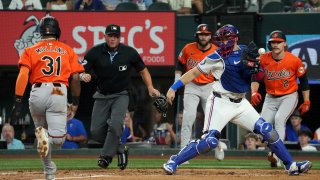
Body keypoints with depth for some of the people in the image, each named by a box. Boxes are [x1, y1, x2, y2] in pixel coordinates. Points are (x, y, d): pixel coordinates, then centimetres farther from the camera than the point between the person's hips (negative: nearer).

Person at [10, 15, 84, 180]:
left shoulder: (31, 51, 11)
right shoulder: (68, 50, 14)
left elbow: (23, 75, -3)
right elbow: (75, 78, 9)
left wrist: (18, 102, -8)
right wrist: (75, 101, 21)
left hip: (37, 92, 1)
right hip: (59, 93, -1)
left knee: (41, 128, 23)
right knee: (58, 139, -3)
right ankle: (45, 136, -38)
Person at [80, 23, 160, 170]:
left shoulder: (129, 52, -9)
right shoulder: (94, 52, -9)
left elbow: (143, 70, 4)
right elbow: (81, 71, -9)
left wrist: (150, 87, -10)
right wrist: (83, 76, -34)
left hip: (121, 96, -2)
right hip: (102, 96, 2)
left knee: (115, 125, -24)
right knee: (96, 131, -2)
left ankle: (106, 156, -12)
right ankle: (119, 149, 19)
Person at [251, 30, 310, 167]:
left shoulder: (294, 60, -14)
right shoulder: (263, 59, -9)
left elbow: (303, 81, -2)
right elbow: (255, 78, -1)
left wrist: (306, 102, -1)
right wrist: (254, 92, -21)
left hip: (289, 97, -4)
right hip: (270, 98, 4)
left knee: (279, 119, -27)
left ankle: (276, 155, -36)